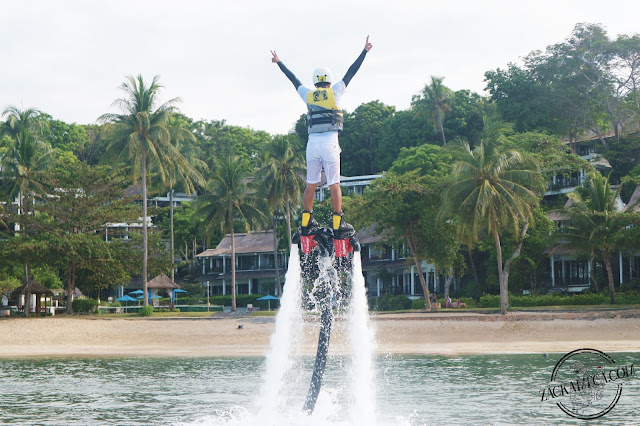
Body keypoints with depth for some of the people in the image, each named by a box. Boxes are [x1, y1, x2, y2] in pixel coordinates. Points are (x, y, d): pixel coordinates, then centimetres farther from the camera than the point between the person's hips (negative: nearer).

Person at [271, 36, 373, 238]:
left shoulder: (308, 94, 12)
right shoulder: (335, 91, 5)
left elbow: (293, 79, 26)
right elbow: (351, 72, 13)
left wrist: (279, 63, 41)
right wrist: (364, 51, 22)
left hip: (312, 143, 3)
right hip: (330, 142, -3)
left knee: (311, 184, 9)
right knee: (334, 185, -3)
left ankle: (306, 223, 8)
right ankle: (338, 225, -4)